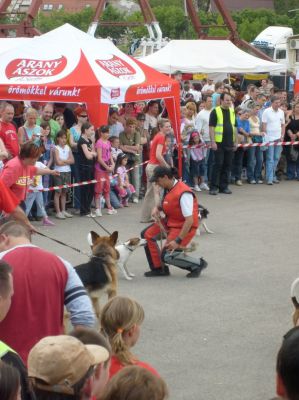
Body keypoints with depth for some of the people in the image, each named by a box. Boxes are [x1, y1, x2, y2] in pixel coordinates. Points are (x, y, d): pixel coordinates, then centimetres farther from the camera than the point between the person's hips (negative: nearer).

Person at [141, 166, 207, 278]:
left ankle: (198, 264, 4)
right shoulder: (166, 189, -1)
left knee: (167, 256, -16)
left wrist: (178, 241, -28)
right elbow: (160, 205, 20)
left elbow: (189, 220, -29)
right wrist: (156, 209, -5)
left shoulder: (183, 193, -28)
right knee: (147, 234, 2)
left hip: (184, 227, -9)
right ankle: (158, 268, 12)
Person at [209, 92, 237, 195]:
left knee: (227, 165, 7)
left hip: (229, 143, 6)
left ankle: (224, 186, 14)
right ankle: (214, 187, 0)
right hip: (219, 143, -6)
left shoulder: (232, 112, 13)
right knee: (218, 165, -5)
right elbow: (211, 127, -9)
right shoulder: (215, 111, -6)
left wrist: (236, 141, 14)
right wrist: (212, 141, -16)